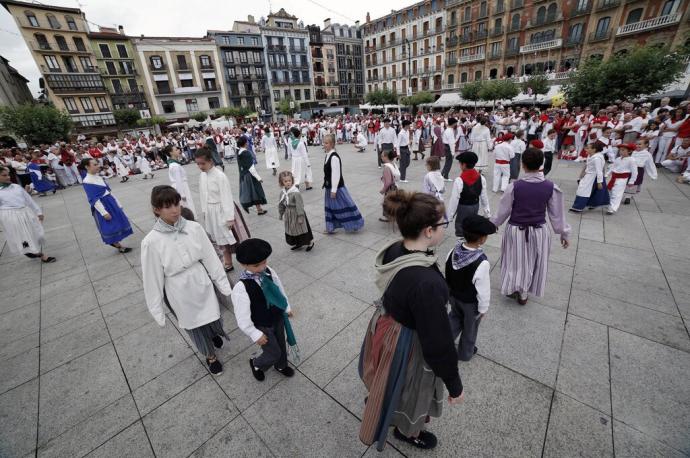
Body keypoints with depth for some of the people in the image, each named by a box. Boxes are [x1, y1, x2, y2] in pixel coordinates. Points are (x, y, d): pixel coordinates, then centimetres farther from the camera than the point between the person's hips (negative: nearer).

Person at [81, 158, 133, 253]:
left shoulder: (98, 177, 6)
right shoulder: (87, 182, -18)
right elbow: (94, 200, -20)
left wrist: (117, 204, 16)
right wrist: (104, 212, -21)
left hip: (111, 202, 8)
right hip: (102, 206, -8)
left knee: (118, 222, 15)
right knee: (110, 227, 4)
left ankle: (117, 244, 31)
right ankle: (119, 246, 17)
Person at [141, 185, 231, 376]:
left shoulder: (194, 228, -13)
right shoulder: (151, 241, -18)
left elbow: (210, 258, -7)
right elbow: (153, 278, -10)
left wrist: (224, 285, -2)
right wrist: (158, 311, -3)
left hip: (201, 282, 2)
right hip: (179, 292, -1)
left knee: (212, 316, 21)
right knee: (195, 326, 18)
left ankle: (214, 333, 60)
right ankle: (210, 356, 47)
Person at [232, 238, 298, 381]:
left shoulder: (268, 271, -16)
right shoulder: (241, 288, -32)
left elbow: (280, 288, 0)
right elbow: (243, 318, -23)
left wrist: (287, 307, 11)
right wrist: (255, 334, -15)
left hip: (278, 318, 5)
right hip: (262, 326, -5)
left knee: (281, 344, 26)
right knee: (274, 353, 11)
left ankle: (281, 366, 58)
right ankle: (256, 364, 46)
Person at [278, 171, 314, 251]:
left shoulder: (295, 192, -23)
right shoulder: (283, 192, 0)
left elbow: (300, 205, -22)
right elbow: (281, 204, 11)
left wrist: (300, 216, -21)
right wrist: (281, 214, 14)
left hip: (296, 213, -7)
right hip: (289, 214, 7)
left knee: (301, 229, 5)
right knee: (291, 230, 17)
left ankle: (310, 243, 26)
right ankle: (298, 244, 36)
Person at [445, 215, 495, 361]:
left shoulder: (454, 250, -19)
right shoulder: (482, 263, -36)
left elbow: (447, 274, -5)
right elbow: (483, 290, -23)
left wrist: (451, 291, 12)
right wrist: (483, 308, -5)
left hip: (453, 295, 4)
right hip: (471, 302, -4)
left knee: (455, 318, 30)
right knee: (470, 327, 23)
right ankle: (465, 353, 47)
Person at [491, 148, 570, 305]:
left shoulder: (514, 186, -20)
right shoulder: (551, 187, -12)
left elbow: (503, 210, -9)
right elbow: (557, 213, -3)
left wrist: (494, 223, 10)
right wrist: (564, 233, 11)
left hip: (516, 230, -2)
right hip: (539, 231, 3)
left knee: (515, 260, 20)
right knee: (532, 263, 21)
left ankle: (513, 289, 34)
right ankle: (523, 294, 36)